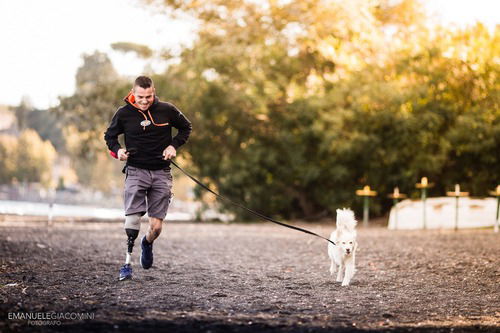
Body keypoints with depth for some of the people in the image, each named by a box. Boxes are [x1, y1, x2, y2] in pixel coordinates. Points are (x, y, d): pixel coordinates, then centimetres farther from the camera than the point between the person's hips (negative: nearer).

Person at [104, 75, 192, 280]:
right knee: (132, 216, -18)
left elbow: (186, 127, 15)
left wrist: (174, 145, -1)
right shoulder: (124, 114, -3)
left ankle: (147, 243, 34)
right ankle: (127, 262, -10)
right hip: (136, 171, -1)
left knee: (156, 226, -1)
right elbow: (109, 135, 13)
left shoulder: (167, 110, -1)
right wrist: (117, 151, -7)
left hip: (161, 173, 1)